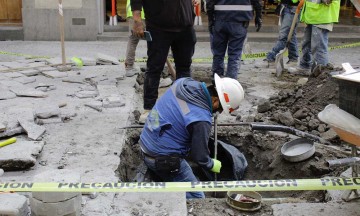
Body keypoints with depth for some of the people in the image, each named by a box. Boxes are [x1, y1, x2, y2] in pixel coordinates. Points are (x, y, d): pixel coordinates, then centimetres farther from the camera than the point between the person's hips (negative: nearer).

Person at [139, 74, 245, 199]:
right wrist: (212, 165, 7)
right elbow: (200, 157, -14)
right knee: (196, 198, 3)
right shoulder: (201, 120, -26)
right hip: (164, 159, -8)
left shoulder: (183, 82, -6)